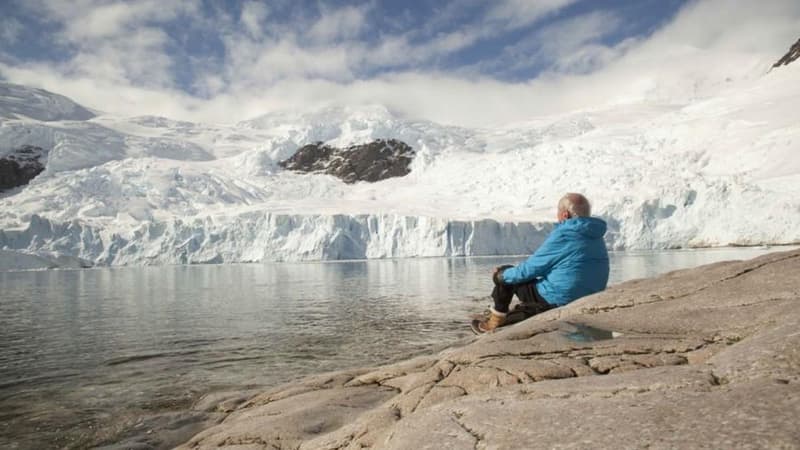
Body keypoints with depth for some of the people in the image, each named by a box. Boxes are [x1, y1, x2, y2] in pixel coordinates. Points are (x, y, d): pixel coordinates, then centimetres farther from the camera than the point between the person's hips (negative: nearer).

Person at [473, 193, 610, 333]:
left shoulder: (562, 236, -18)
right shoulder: (596, 237, 7)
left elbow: (530, 269, -12)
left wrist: (501, 275, 6)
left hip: (558, 301, -8)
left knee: (505, 275, 7)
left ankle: (496, 320, 21)